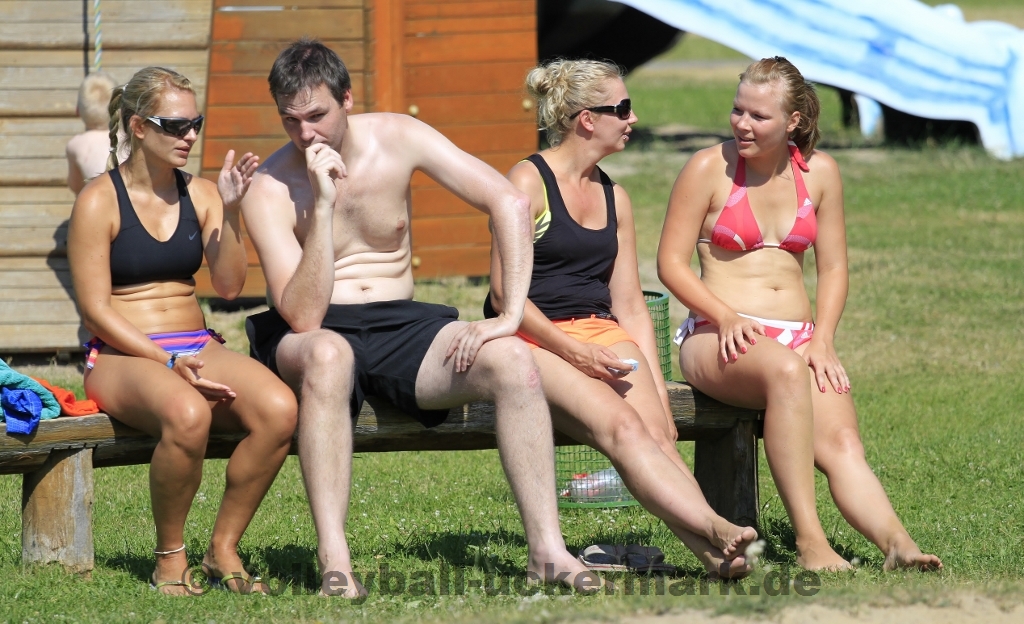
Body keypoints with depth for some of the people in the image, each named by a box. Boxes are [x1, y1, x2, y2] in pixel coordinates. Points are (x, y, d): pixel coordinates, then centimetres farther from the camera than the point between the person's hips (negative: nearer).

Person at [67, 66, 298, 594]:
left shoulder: (200, 194, 11)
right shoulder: (99, 201, -3)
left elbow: (229, 286, 2)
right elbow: (95, 309, -8)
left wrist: (229, 210, -11)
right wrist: (170, 363, -18)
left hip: (197, 346, 5)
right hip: (123, 355, -5)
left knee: (279, 408, -27)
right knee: (187, 414, -40)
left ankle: (223, 549, -11)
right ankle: (170, 559, -18)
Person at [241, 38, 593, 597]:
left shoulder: (396, 139, -3)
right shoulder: (269, 190, -11)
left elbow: (508, 202, -4)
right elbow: (303, 317, -21)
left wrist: (512, 315, -14)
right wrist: (323, 205, -27)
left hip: (400, 323, 3)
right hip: (316, 335, -3)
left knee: (513, 360, -25)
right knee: (327, 354, -41)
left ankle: (546, 550, -24)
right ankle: (333, 563, -44)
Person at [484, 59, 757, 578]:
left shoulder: (614, 198, 19)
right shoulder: (530, 181, -2)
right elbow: (505, 294, -8)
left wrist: (654, 382, 4)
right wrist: (572, 350, -15)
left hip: (602, 335, 6)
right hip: (535, 341, -6)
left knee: (658, 432, -25)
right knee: (621, 426, -33)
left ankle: (711, 549, -49)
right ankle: (713, 531, -51)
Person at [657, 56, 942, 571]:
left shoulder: (819, 172, 11)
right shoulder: (710, 168, 0)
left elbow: (833, 268, 15)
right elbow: (671, 262, -1)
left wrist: (822, 340, -2)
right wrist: (727, 317, -16)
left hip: (798, 339, 4)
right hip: (720, 337, -4)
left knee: (841, 442, -23)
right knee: (785, 371, -39)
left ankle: (895, 542, -48)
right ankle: (809, 543, -44)